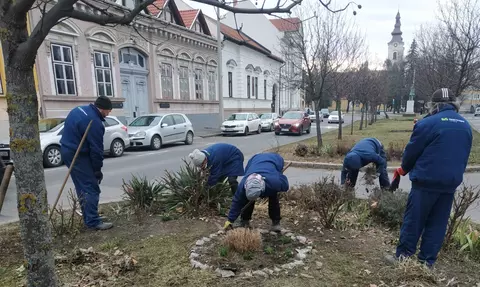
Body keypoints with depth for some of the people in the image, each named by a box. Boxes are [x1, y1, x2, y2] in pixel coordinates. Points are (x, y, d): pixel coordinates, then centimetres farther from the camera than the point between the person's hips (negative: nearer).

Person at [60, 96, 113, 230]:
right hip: (77, 155, -10)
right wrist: (98, 169, -9)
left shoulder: (79, 109, 8)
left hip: (67, 150, 10)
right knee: (91, 188, -7)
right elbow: (96, 148, -19)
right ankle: (93, 221, -7)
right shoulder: (94, 122, -23)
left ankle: (88, 217, 25)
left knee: (82, 187, 16)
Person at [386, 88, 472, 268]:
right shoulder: (465, 125, 9)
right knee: (438, 223, 11)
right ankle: (427, 261, 17)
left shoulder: (428, 123, -13)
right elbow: (464, 156, 16)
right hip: (451, 182, 6)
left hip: (426, 180, -6)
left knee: (413, 220, 3)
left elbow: (411, 151, -6)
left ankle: (403, 256, 10)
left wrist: (404, 169, 12)